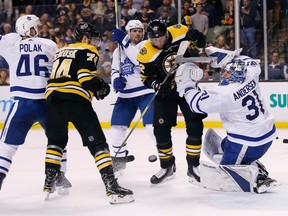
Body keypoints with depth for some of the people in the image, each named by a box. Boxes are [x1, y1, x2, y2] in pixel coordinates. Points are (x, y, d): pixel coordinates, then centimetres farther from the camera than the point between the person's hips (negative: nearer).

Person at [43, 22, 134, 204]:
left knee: (56, 140, 27)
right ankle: (111, 186, -15)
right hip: (76, 100, -7)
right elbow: (86, 76, -10)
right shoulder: (88, 51, 6)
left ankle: (49, 183, 24)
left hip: (52, 97, 7)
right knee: (97, 142, -6)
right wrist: (101, 87, 7)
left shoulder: (61, 51, 28)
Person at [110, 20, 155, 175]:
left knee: (153, 125, -17)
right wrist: (116, 80, -13)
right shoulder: (119, 50, 13)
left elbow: (140, 59, -23)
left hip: (146, 91, -5)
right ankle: (119, 158, 22)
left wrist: (124, 41, -24)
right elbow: (114, 70, 11)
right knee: (117, 126, 3)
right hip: (125, 94, 5)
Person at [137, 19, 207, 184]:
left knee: (195, 125, -6)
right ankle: (167, 167, 16)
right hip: (165, 91, -1)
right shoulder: (146, 53, -20)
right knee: (161, 129, -4)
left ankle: (193, 166, 7)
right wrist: (157, 85, -29)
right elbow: (146, 77, -11)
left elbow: (200, 39, 1)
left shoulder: (180, 33, -18)